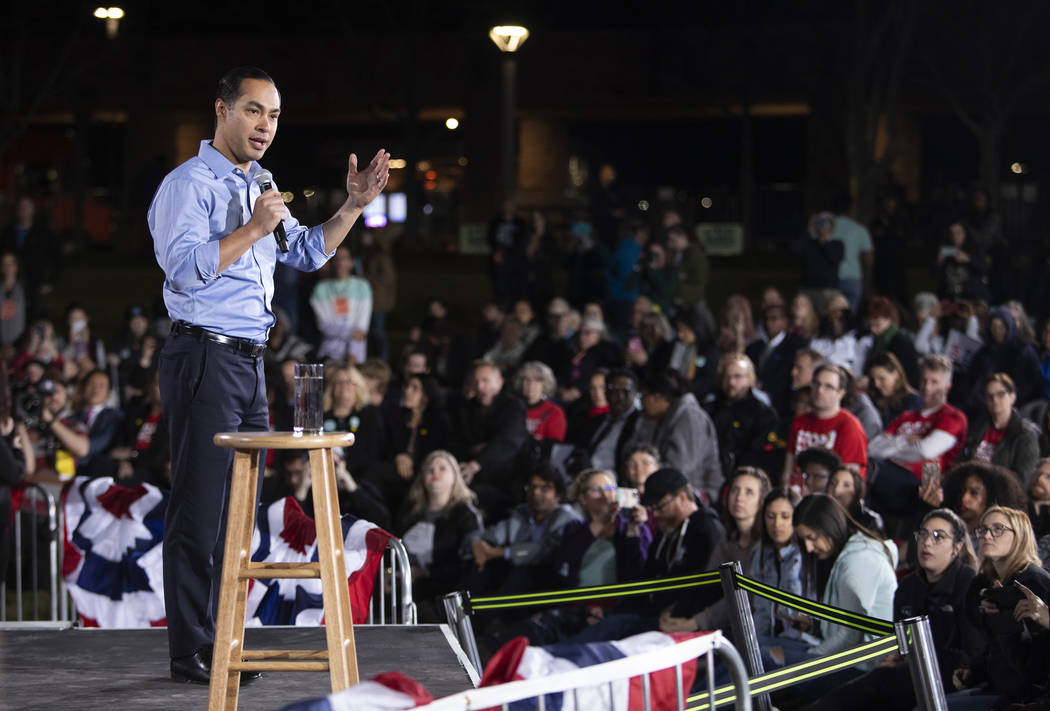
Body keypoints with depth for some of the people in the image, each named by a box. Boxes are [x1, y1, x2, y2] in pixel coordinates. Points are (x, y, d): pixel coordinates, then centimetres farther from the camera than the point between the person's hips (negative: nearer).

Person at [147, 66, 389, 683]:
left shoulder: (257, 188, 20)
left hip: (250, 360, 9)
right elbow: (186, 267, -20)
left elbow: (310, 253, 30)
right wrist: (256, 227, -20)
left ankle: (222, 639, 16)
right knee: (200, 509, -8)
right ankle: (191, 651, -5)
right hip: (205, 358, -9)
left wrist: (355, 205, 18)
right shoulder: (189, 184, -7)